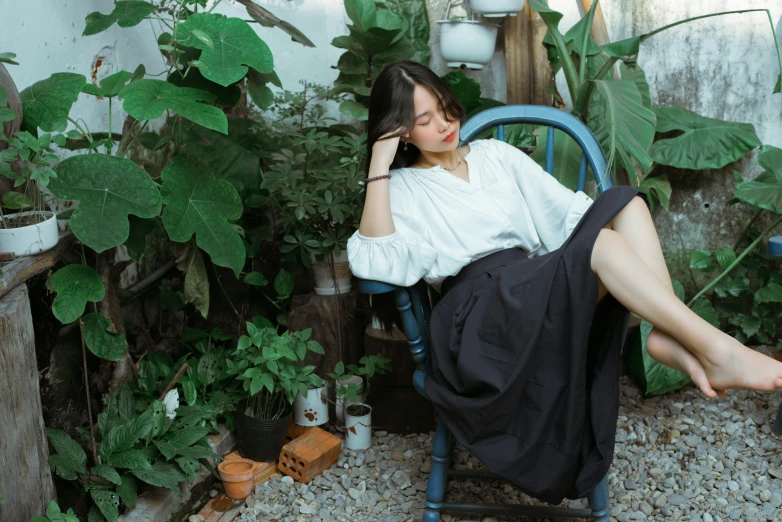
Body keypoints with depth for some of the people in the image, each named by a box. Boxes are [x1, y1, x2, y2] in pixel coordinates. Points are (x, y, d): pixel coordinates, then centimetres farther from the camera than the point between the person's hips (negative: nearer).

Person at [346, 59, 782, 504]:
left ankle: (671, 337, -30)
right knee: (601, 245, -29)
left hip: (541, 289, 5)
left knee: (623, 201, -17)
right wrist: (378, 168, -10)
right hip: (480, 304, -5)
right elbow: (375, 263, -9)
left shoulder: (495, 154, 24)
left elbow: (564, 208, 18)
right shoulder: (402, 189, 11)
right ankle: (717, 349, -32)